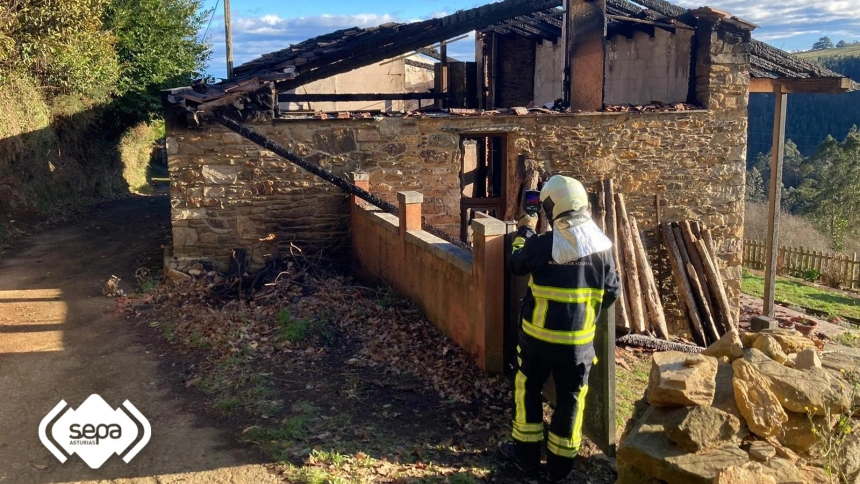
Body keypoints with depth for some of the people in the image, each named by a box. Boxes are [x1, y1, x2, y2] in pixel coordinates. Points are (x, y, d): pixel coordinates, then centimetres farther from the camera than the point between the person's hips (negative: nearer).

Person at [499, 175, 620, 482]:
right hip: (579, 339, 2)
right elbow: (612, 292, 2)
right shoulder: (603, 246, -5)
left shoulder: (541, 245, -17)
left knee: (528, 388, 18)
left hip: (539, 335, -2)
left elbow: (516, 266, 3)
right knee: (570, 398, 13)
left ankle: (526, 453, 28)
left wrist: (525, 232, 18)